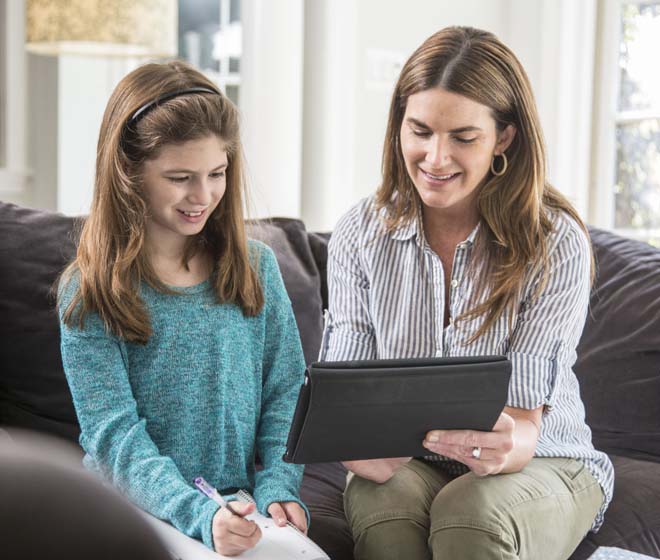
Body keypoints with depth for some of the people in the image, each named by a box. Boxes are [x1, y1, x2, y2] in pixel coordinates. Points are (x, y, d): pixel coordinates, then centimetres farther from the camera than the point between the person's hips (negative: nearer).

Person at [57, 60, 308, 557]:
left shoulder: (257, 268, 7)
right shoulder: (89, 292, -4)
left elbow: (284, 395, 8)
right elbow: (114, 433, -10)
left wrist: (277, 487, -9)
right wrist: (199, 514, -23)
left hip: (241, 505, 3)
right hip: (138, 511, -3)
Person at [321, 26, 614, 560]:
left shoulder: (556, 243, -13)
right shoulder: (360, 234, -5)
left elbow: (524, 427, -18)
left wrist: (503, 449, -43)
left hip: (541, 463, -1)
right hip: (401, 464, 1)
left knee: (472, 510, -35)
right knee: (384, 501, -34)